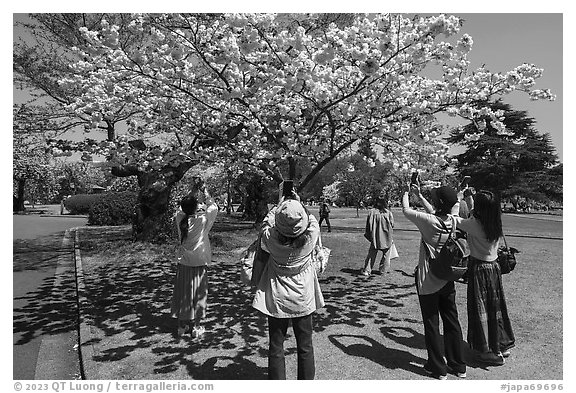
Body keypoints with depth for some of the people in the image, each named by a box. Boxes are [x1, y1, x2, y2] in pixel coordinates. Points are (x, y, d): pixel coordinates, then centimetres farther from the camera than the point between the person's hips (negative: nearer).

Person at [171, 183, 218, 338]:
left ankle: (182, 325, 25)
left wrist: (195, 192, 12)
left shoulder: (180, 218, -8)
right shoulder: (202, 220, -18)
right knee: (198, 294, 9)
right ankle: (196, 327, 19)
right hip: (199, 263, -4)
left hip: (183, 264, 4)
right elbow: (213, 207, -3)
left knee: (183, 293, 14)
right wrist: (205, 192, 3)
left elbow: (183, 207, 12)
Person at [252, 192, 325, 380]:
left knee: (276, 348, 12)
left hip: (277, 300, 0)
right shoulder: (310, 236, -19)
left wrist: (278, 206, 13)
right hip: (303, 300, 1)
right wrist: (299, 204, 14)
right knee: (305, 347, 16)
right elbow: (313, 220, 3)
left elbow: (266, 223, 3)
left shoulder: (270, 238, -19)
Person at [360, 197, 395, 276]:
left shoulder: (372, 212, -4)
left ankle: (367, 270, 4)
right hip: (386, 238, 0)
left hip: (375, 238, 0)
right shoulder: (389, 213, -5)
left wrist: (368, 235, 9)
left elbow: (368, 225, -1)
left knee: (371, 254, 7)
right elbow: (392, 225, 0)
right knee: (386, 254, 17)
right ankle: (383, 269, 21)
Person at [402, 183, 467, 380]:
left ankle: (438, 368, 19)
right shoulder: (453, 221, -3)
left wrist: (406, 192, 13)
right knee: (452, 321, 16)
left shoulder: (428, 221, -21)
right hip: (447, 280, 6)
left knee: (432, 325, 7)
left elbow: (406, 210, -5)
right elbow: (434, 212, 17)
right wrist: (419, 195, 24)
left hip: (428, 281, -6)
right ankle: (458, 366, 29)